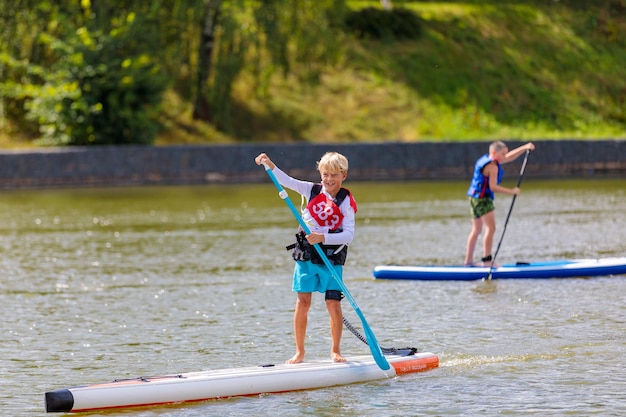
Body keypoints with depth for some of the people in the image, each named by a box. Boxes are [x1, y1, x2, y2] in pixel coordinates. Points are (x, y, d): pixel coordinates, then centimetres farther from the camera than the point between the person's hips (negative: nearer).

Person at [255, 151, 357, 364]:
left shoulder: (346, 202, -6)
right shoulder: (312, 191, 5)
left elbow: (349, 234, -14)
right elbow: (287, 181, -1)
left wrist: (323, 238, -26)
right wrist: (271, 166, -18)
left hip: (332, 258, -3)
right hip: (306, 255, 3)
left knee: (333, 303, -5)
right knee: (302, 302, 0)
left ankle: (335, 350, 13)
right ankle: (299, 352, 7)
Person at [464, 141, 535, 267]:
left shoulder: (487, 159, 14)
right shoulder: (492, 166, -16)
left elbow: (510, 157, 22)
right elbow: (493, 187, -22)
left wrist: (525, 147, 16)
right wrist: (511, 191, -17)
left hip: (475, 198, 11)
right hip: (482, 198, -11)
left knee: (476, 230, 15)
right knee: (491, 228, -12)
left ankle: (468, 260, 16)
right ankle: (487, 260, -17)